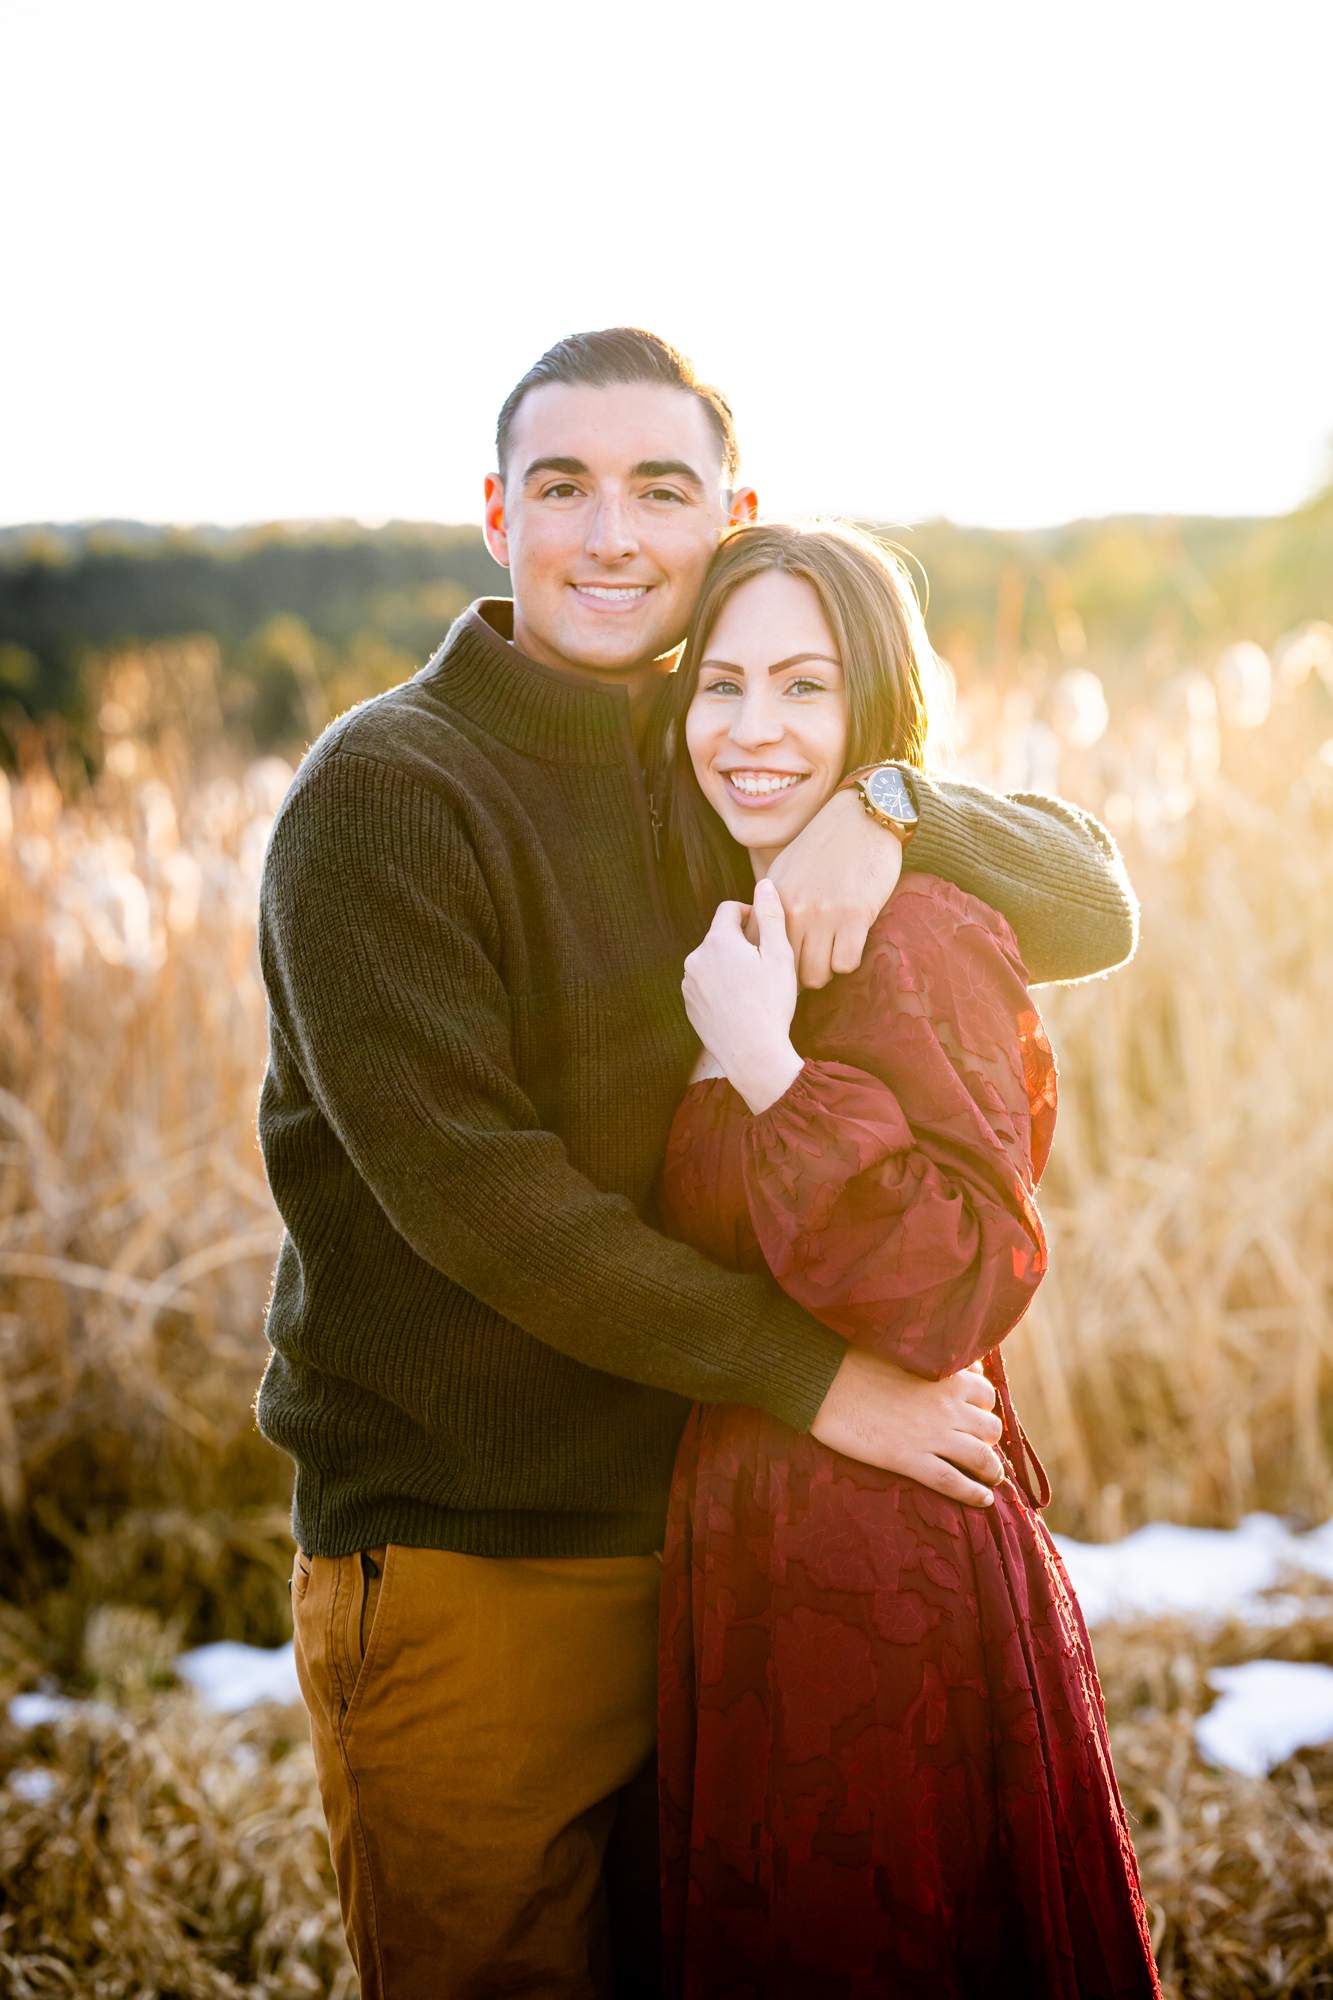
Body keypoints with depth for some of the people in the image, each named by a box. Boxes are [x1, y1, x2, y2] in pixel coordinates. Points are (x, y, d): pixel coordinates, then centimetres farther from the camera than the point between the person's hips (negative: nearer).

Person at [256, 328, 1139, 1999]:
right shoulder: (379, 795, -10)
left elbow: (1092, 909, 3)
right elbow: (468, 1188, -20)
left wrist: (884, 814, -18)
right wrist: (812, 1372, -19)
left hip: (716, 1533, 6)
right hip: (467, 1558, -5)